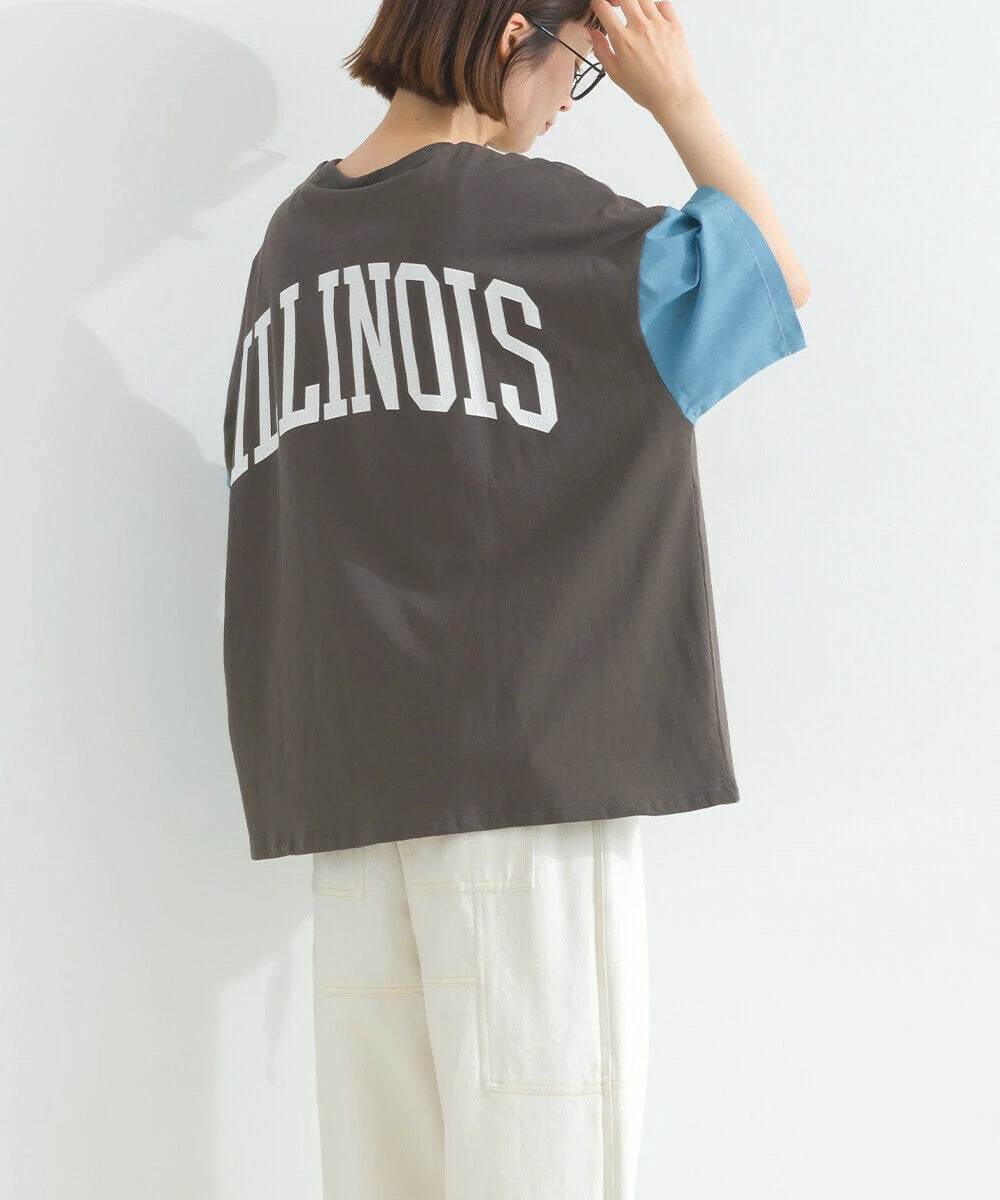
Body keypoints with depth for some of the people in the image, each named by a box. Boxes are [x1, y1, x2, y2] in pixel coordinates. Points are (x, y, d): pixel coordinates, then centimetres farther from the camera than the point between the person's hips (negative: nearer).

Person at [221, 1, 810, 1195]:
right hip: (524, 755, -6)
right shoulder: (529, 208, -6)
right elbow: (779, 279, 4)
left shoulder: (293, 234, 14)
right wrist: (679, 98, 11)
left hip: (348, 775, 7)